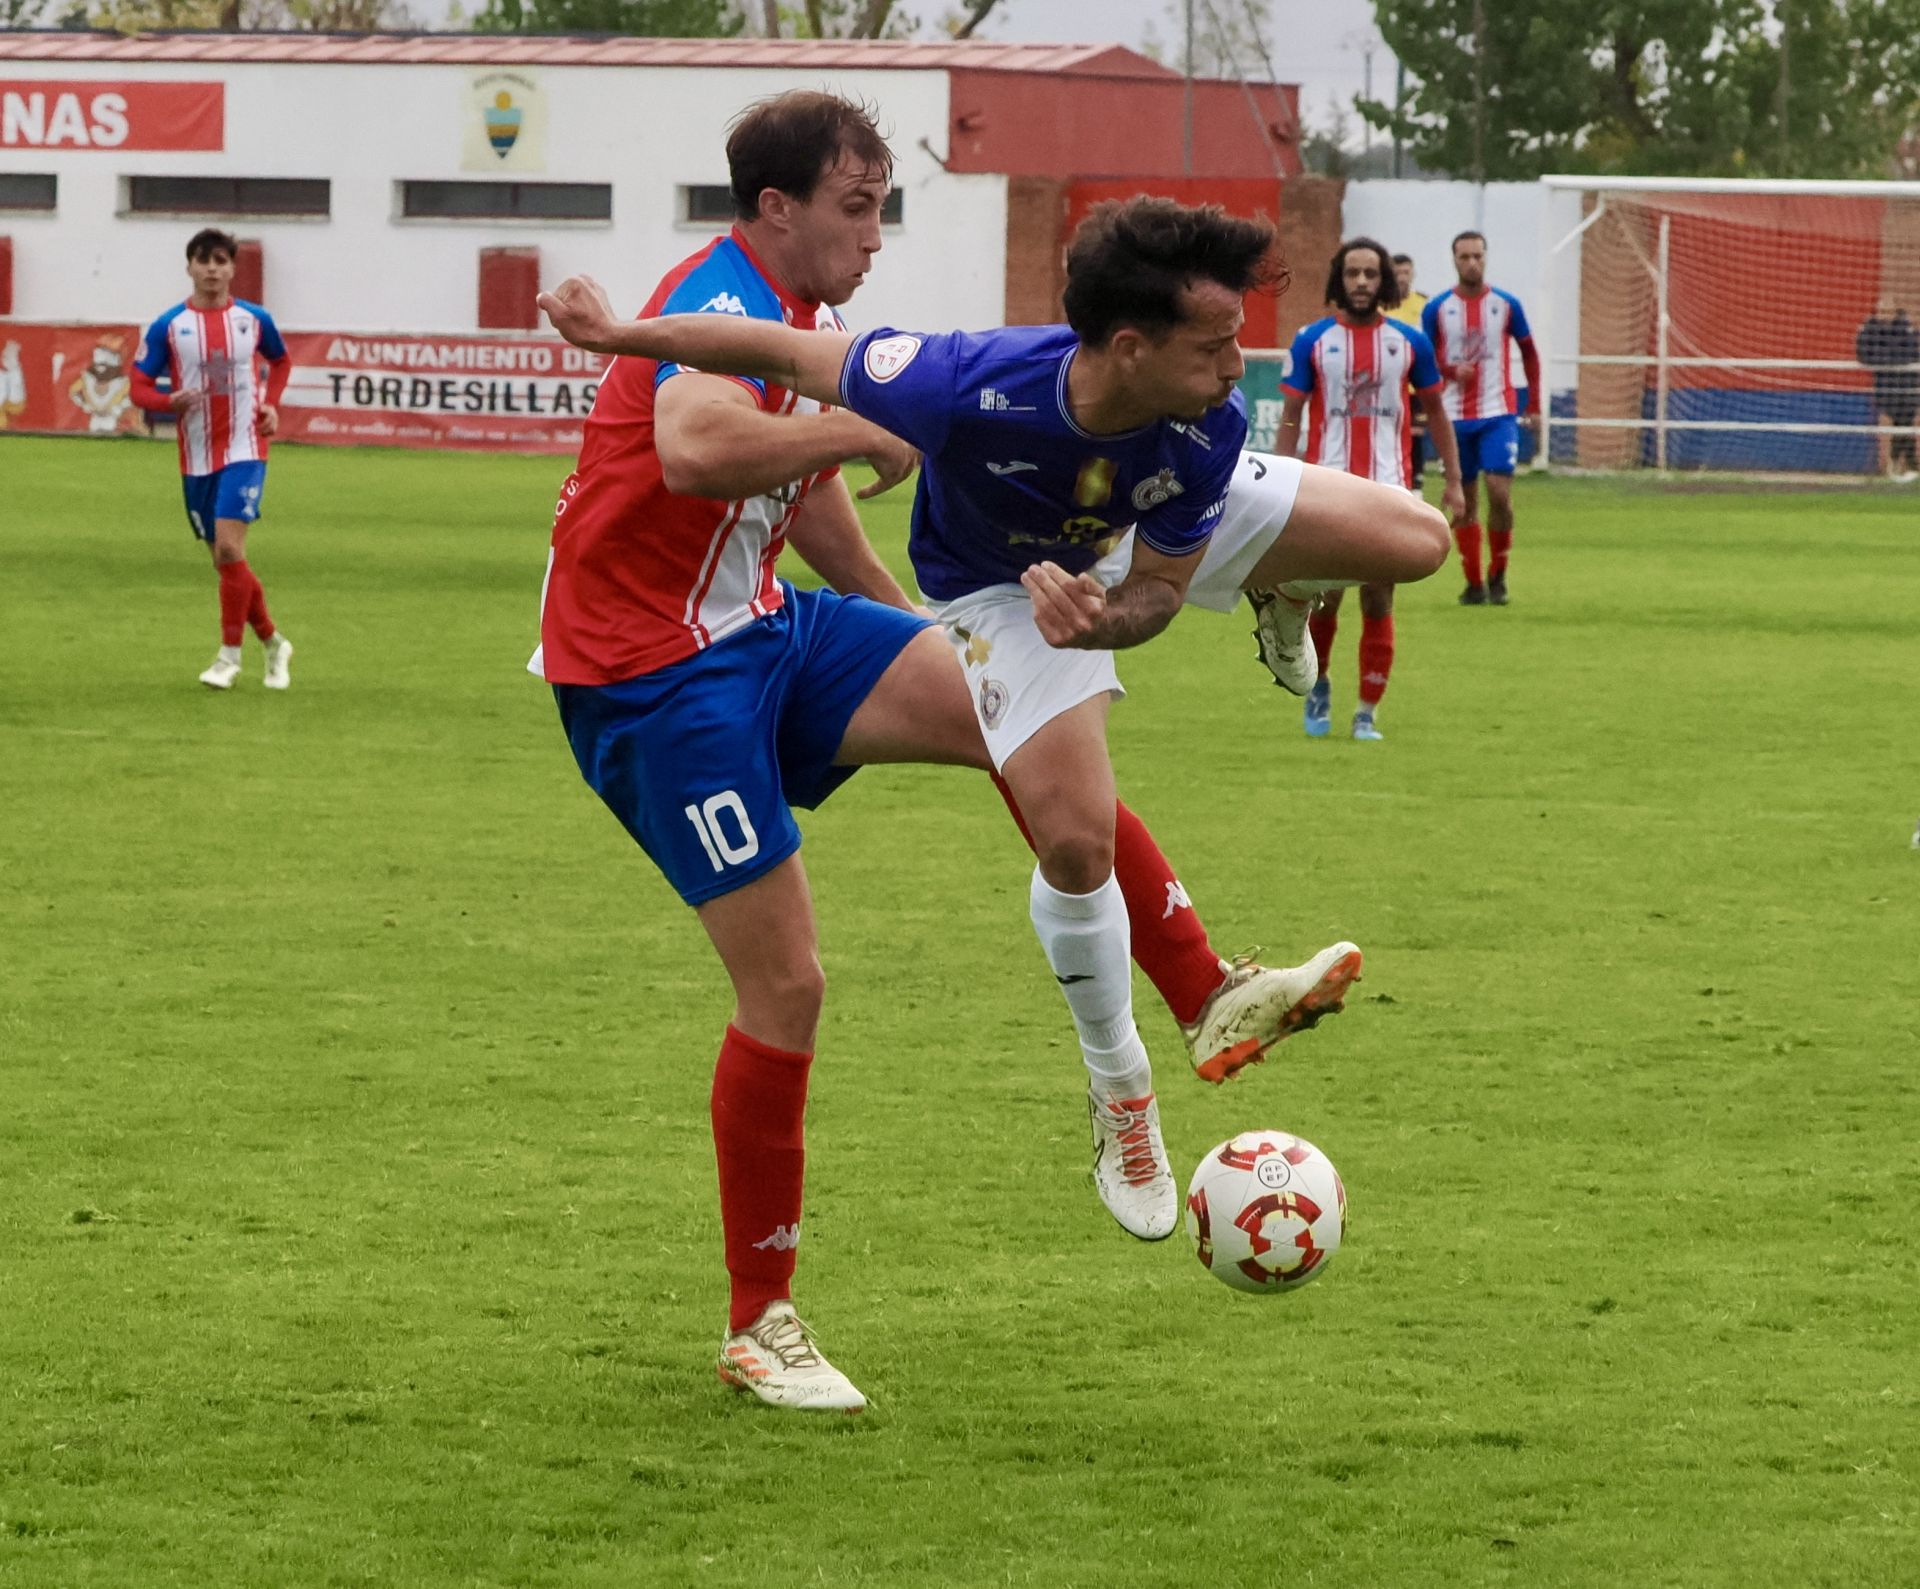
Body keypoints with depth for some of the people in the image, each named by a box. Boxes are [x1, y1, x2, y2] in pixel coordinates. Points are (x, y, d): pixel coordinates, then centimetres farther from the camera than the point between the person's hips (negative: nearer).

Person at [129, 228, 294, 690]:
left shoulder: (254, 319, 1)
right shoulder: (168, 326, -2)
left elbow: (281, 361, 21)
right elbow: (140, 388, 1)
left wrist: (271, 404, 3)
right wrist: (171, 401, -21)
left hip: (244, 449, -2)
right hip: (196, 457, 2)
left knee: (228, 548, -18)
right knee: (226, 561, 8)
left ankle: (229, 655, -8)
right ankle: (273, 643, 28)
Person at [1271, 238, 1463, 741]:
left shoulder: (1408, 342, 5)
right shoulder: (1313, 341, 2)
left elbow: (1435, 412, 14)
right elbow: (1290, 417, 4)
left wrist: (1453, 480, 9)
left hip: (1388, 492, 1)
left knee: (1378, 605, -1)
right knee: (1323, 598, -4)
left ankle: (1368, 713, 7)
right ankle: (1318, 684, 23)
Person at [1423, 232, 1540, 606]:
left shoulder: (1507, 305, 2)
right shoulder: (1437, 309, 1)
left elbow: (1529, 354, 13)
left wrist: (1533, 405, 8)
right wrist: (1451, 371, -15)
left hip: (1498, 413, -1)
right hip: (1456, 416, 1)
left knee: (1500, 492, -13)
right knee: (1465, 501, 3)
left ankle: (1497, 576, 4)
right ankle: (1474, 584, 11)